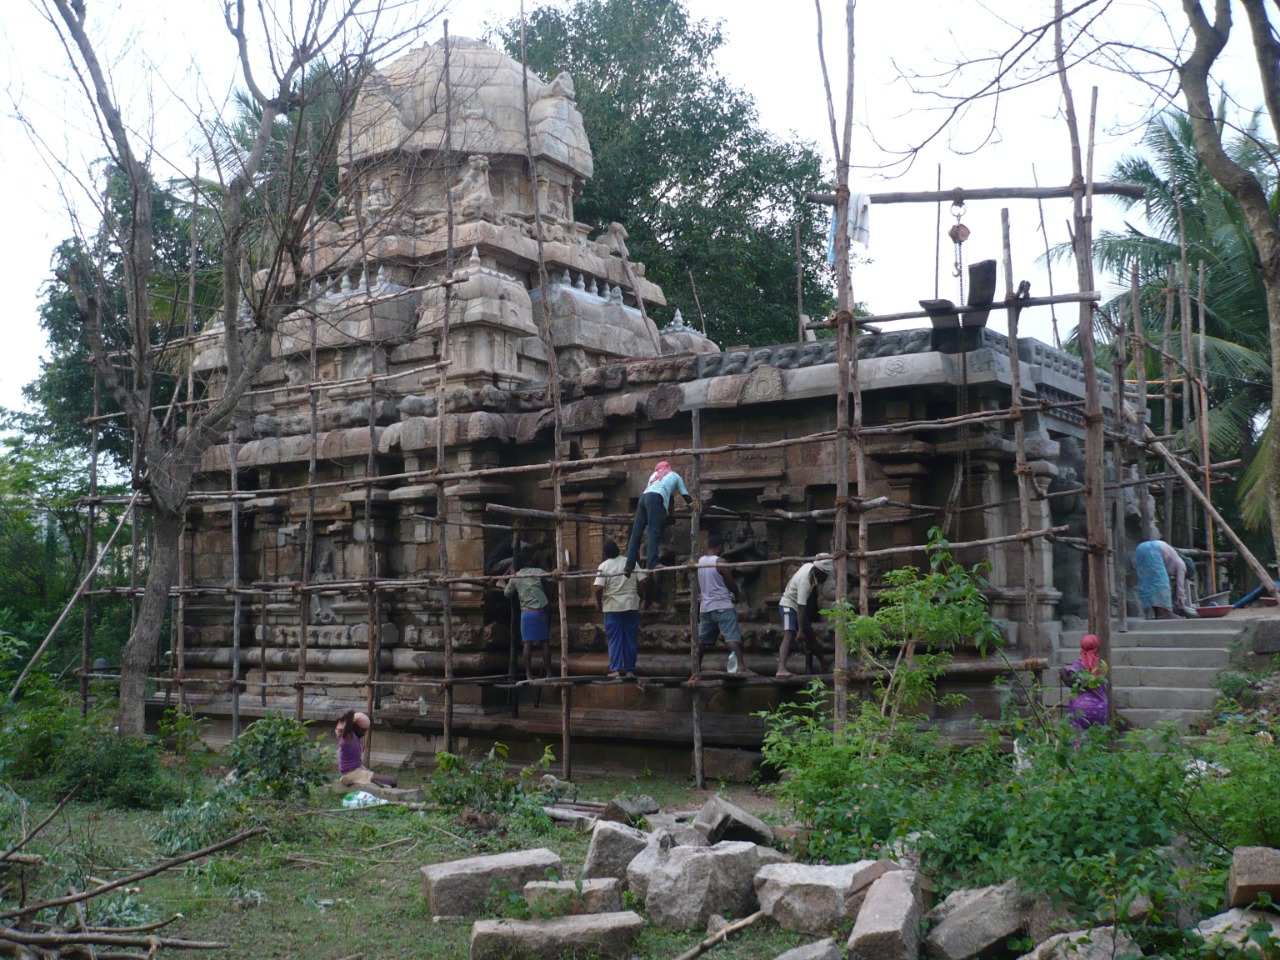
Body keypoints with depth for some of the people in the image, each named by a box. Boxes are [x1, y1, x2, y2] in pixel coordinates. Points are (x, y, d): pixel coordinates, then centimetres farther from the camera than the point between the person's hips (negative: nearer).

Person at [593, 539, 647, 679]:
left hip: (612, 607, -2)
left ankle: (615, 670, -1)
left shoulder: (604, 566, -6)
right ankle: (630, 670, 11)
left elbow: (598, 588, -15)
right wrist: (638, 595, 12)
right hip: (631, 605, 2)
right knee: (631, 639, 8)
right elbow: (642, 581, -3)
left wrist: (599, 602, 1)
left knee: (614, 639, 4)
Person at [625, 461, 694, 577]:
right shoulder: (675, 476, 28)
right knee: (654, 532, -14)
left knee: (636, 533, -2)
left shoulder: (654, 474, 38)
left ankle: (629, 566, -9)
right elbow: (686, 496, 28)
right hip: (655, 498, -4)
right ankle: (653, 563, -28)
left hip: (643, 497, 4)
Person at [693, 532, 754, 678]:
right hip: (722, 605, -7)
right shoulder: (720, 562, -12)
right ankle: (741, 667, -19)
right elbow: (731, 583, -4)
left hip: (705, 605, 7)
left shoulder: (699, 562, 9)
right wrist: (737, 594, 14)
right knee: (733, 637, -10)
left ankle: (697, 669, 14)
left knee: (701, 639, 12)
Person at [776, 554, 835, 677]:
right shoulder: (805, 581, -32)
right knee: (789, 636, -25)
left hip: (796, 606, 9)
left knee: (810, 635, 19)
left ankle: (823, 661, 36)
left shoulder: (809, 566, -12)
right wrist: (800, 630, -28)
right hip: (788, 605, -9)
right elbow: (801, 607, -30)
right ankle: (781, 669, -39)